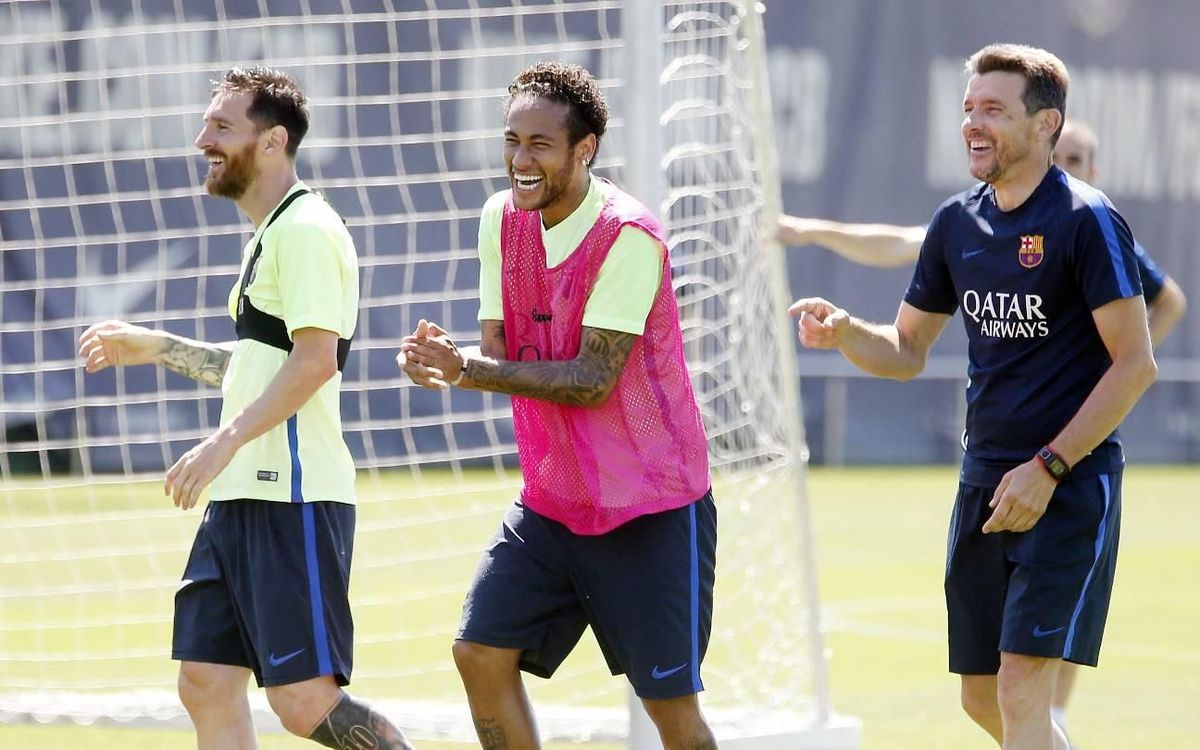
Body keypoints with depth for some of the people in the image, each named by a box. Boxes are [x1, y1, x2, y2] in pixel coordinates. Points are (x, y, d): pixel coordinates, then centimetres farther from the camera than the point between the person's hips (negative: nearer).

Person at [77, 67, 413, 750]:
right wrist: (156, 348, 27)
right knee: (206, 684, 6)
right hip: (243, 500, 10)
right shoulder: (268, 236, 20)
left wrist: (224, 443, -23)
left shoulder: (306, 229, -11)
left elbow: (315, 358, -21)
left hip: (293, 501, -10)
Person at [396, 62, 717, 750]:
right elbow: (498, 349, 1)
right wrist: (449, 360, -23)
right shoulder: (502, 219, 2)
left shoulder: (629, 237, -20)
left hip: (651, 508, -7)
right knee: (482, 654, -3)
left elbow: (592, 379, -23)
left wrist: (469, 371, -29)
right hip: (550, 504, 7)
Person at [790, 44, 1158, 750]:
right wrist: (844, 331, -5)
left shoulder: (1086, 221, -11)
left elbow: (1136, 364, -13)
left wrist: (1049, 468, -18)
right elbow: (906, 353, 18)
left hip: (1071, 486, -7)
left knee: (1021, 691, -14)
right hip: (984, 481, 7)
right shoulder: (958, 223, 10)